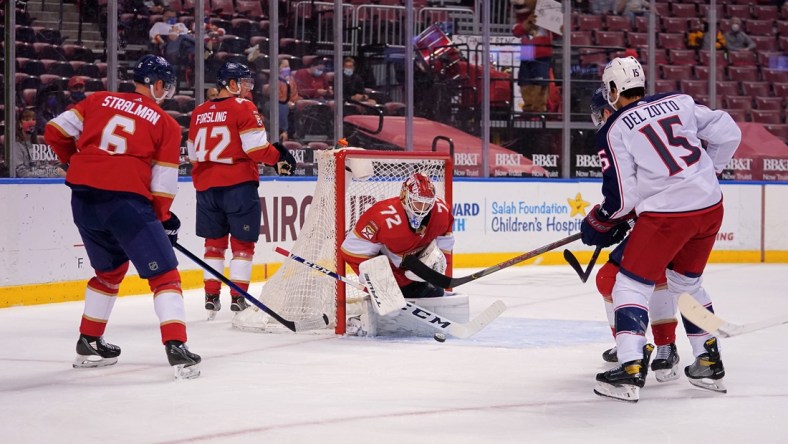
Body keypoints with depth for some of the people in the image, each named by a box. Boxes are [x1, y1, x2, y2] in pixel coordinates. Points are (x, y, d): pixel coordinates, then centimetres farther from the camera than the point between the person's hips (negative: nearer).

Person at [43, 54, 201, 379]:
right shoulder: (166, 124, 6)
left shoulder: (99, 100, 15)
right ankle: (176, 348, -14)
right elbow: (163, 182, 3)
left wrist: (76, 161, 29)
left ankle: (89, 343, 31)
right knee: (163, 273, 0)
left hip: (83, 196, 5)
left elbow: (56, 132, 12)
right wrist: (164, 219, 16)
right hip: (126, 198, -5)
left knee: (110, 268, 26)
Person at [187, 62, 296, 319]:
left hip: (206, 185, 5)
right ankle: (238, 297, 1)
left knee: (214, 240, 14)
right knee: (242, 241, 3)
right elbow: (256, 147, -14)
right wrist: (278, 157, 2)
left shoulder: (199, 112, 11)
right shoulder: (243, 107, -8)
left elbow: (193, 154, 16)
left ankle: (211, 295, 12)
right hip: (238, 184, -5)